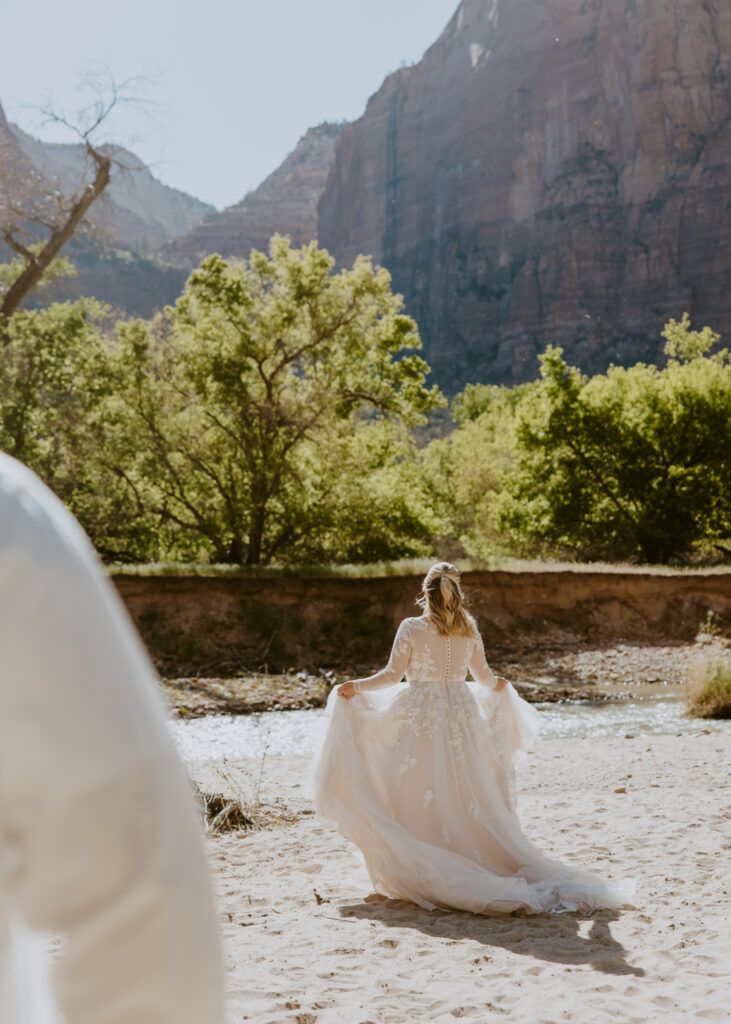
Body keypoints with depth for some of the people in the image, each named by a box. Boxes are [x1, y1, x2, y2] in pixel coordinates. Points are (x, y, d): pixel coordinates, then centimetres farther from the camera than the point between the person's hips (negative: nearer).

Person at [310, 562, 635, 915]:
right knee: (465, 798, 12)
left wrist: (356, 686, 4)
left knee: (419, 799, 4)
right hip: (461, 717, 3)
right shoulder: (469, 630, 3)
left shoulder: (411, 628, -8)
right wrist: (500, 686, 34)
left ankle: (423, 875, 4)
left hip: (419, 720, -3)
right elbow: (484, 676, 13)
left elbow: (391, 675, -8)